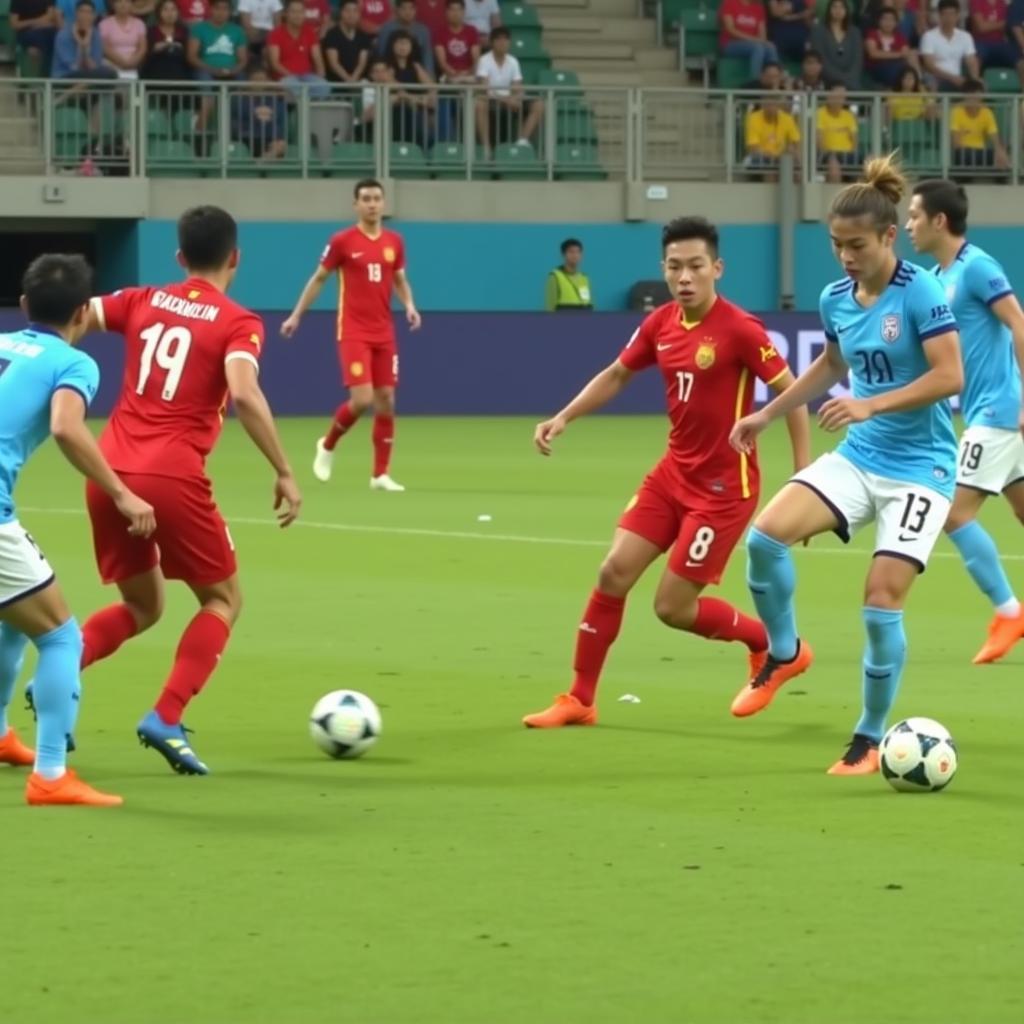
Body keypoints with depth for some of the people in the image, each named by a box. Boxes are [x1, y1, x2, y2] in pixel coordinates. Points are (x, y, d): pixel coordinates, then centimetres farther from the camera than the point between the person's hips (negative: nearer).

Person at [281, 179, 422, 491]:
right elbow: (319, 279, 4)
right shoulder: (342, 241, -6)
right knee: (362, 399, -15)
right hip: (353, 333, -5)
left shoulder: (394, 241, 6)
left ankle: (381, 474, 10)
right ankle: (327, 446, 12)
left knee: (386, 401, 2)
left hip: (384, 334, 5)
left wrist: (409, 305, -3)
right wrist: (296, 315, 4)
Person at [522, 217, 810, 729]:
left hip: (723, 487, -6)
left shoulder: (739, 330, -18)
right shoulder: (660, 324, 1)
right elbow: (616, 375, 17)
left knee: (672, 606, -5)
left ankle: (772, 644, 20)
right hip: (673, 474, 6)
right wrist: (562, 419, 6)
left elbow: (790, 393, -14)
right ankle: (579, 700, 10)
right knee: (614, 573, -2)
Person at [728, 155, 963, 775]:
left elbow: (949, 376, -21)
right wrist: (767, 415, 23)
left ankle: (871, 739, 8)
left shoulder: (919, 292, -15)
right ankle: (785, 652, 8)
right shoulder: (836, 299, 5)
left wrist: (870, 405, -27)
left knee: (883, 600, -10)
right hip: (858, 458, 6)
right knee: (766, 533, -17)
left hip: (919, 465, -6)